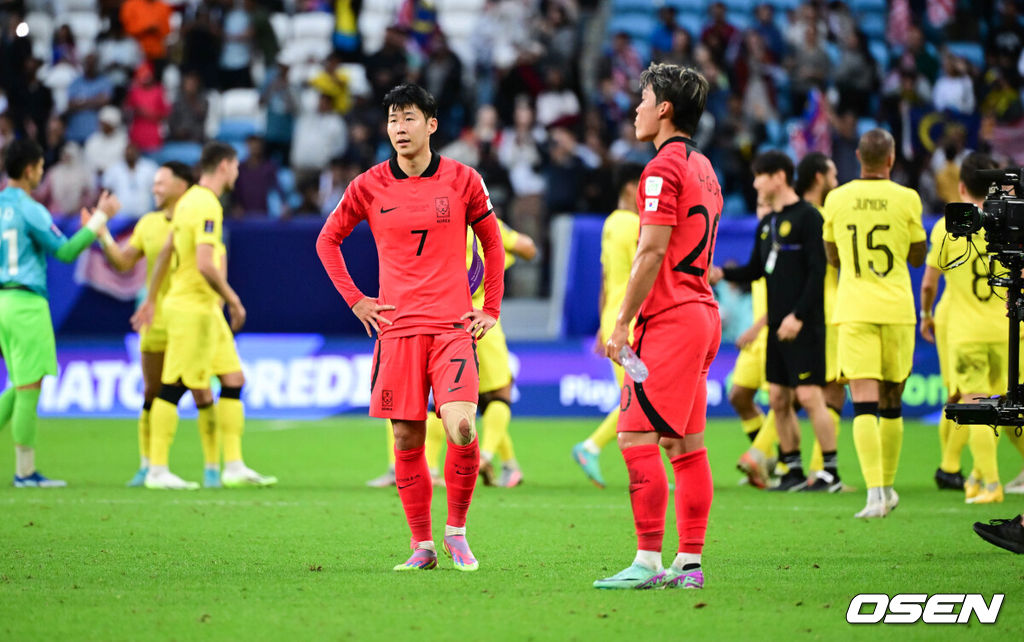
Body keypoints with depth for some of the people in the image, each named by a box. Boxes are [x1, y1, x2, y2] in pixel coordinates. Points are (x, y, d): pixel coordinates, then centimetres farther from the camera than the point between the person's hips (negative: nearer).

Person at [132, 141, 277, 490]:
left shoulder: (190, 200, 14)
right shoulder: (207, 206, -17)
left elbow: (165, 251, 20)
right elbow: (205, 265, -25)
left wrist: (151, 299, 25)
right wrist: (233, 300, -15)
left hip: (207, 309, 10)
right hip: (193, 308, -10)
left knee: (233, 379, 8)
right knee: (175, 387, -5)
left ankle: (233, 466, 9)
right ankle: (157, 470, -1)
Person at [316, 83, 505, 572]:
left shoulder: (462, 180, 2)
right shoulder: (370, 186, 4)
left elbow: (492, 241, 15)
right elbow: (328, 240, 17)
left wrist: (491, 308, 10)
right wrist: (355, 300, 9)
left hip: (453, 327, -1)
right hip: (397, 328, 1)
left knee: (461, 429, -16)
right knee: (407, 439, 0)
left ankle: (456, 530, 4)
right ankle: (422, 545, 11)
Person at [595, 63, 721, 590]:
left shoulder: (664, 169, -12)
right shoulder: (703, 169, 18)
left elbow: (652, 253, -18)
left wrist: (621, 323, -15)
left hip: (670, 320, -10)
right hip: (702, 314, 10)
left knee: (637, 437, -10)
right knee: (686, 443, 9)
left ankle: (648, 561, -14)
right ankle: (689, 562, 9)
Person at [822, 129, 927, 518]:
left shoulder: (837, 200, 1)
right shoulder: (906, 199, -2)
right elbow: (918, 257, 9)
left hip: (854, 311, 0)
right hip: (896, 309, 0)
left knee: (864, 404, -8)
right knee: (891, 404, 14)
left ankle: (875, 493, -21)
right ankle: (887, 487, 24)